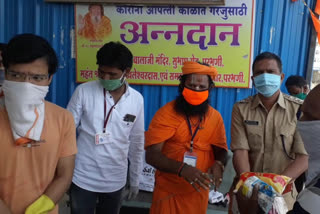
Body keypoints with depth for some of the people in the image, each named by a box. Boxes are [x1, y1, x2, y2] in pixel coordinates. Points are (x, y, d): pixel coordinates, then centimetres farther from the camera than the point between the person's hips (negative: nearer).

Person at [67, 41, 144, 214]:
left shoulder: (137, 99, -4)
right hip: (82, 178, -2)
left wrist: (134, 180, 10)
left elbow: (137, 143, 4)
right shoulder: (83, 91, -10)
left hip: (115, 181, 2)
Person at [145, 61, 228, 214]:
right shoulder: (166, 113, -14)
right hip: (168, 190, -3)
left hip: (198, 191, 3)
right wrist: (182, 169, -33)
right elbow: (151, 155, -18)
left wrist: (218, 164, -18)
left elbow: (221, 150, 5)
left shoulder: (215, 116, -3)